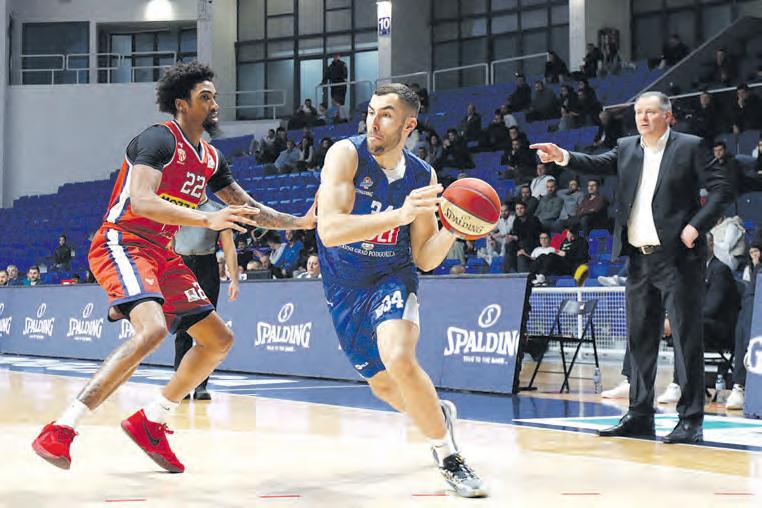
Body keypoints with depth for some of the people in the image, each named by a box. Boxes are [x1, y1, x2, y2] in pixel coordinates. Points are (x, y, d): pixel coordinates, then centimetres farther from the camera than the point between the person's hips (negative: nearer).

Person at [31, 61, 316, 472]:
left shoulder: (210, 158, 13)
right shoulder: (160, 139, -14)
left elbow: (249, 208, 23)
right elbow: (141, 201, -29)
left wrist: (301, 222, 13)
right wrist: (208, 219, -38)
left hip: (161, 254, 9)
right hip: (122, 244, -9)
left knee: (219, 339, 8)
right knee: (153, 328, -33)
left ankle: (149, 423, 16)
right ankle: (60, 431, -31)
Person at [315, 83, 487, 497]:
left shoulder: (422, 176, -9)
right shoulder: (347, 155, -18)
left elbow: (425, 259, -4)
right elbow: (329, 230, -32)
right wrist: (399, 214, -41)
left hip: (391, 279, -1)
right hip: (344, 288, 1)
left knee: (400, 360, -29)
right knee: (383, 385, 12)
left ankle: (449, 458, -13)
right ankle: (437, 414, 46)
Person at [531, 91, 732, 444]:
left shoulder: (689, 147, -2)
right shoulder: (627, 148, 13)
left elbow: (720, 189, -4)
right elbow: (598, 164, -1)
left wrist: (696, 226, -15)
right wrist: (562, 157, -18)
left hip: (677, 257, -6)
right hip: (640, 259, 6)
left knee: (686, 337, -5)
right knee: (640, 337, 11)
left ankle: (691, 420, -1)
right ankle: (640, 415, 19)